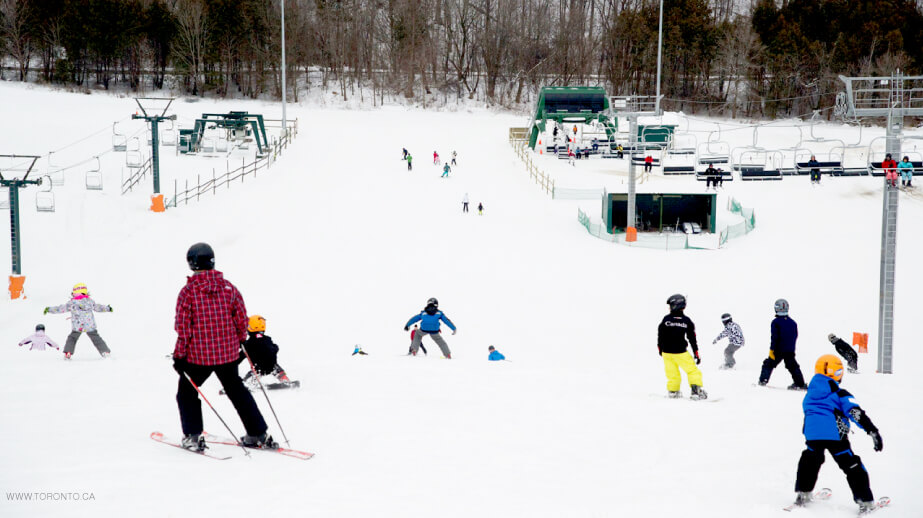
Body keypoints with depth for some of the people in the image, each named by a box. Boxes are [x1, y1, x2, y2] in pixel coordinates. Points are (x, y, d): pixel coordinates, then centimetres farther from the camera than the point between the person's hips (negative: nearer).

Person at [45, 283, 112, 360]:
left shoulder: (71, 303, 3)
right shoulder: (90, 301, 9)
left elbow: (61, 308, 7)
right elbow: (98, 307, 20)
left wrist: (49, 310, 19)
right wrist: (108, 309, 37)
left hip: (77, 326, -1)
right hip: (90, 326, 1)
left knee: (72, 338, 17)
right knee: (96, 339, 9)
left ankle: (68, 353, 5)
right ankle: (105, 352, 1)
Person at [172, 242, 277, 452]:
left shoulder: (188, 291, -12)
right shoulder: (228, 286, -3)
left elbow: (183, 327, -11)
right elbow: (241, 318, 1)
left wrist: (179, 355, -3)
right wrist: (240, 341, 18)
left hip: (198, 355, -4)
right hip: (228, 352, 4)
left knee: (186, 393, 17)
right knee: (237, 391, 20)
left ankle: (193, 436, 9)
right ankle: (258, 434, 20)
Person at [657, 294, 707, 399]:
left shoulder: (666, 319, -6)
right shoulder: (687, 321, -5)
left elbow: (660, 336, 3)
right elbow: (692, 339, -1)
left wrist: (660, 349, 18)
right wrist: (696, 354, 6)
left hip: (666, 352, 2)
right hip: (680, 353, -2)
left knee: (672, 374, 15)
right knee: (693, 371, 7)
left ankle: (672, 392, 24)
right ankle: (696, 391, -3)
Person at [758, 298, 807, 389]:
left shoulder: (775, 322, -11)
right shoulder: (792, 322, 4)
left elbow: (774, 337, -15)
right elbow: (795, 336, 12)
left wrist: (771, 349, -11)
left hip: (778, 350, -4)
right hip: (790, 351, 4)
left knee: (769, 364, 8)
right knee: (793, 366, 10)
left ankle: (763, 380, 3)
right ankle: (800, 383, 6)